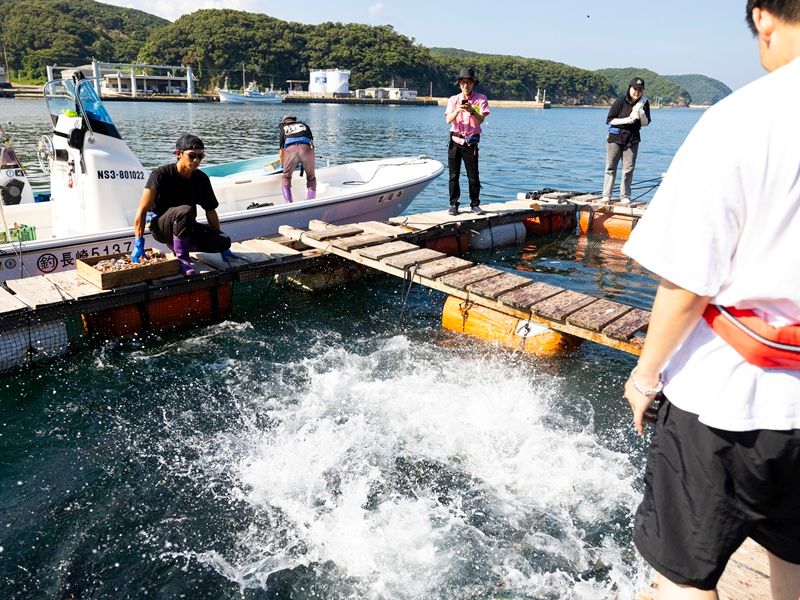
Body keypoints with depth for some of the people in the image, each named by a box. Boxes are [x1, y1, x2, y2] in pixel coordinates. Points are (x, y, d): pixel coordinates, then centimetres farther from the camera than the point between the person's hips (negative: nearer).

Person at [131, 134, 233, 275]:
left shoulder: (201, 179, -2)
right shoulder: (161, 174, -16)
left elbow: (211, 211, 6)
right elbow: (142, 210, -19)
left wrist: (222, 246, 6)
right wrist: (139, 243, -27)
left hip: (187, 228, 5)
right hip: (161, 227, -5)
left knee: (224, 241, -19)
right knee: (186, 210, -38)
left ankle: (175, 245, 2)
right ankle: (181, 258, -20)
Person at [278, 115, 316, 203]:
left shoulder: (284, 129, 33)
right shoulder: (304, 125, 36)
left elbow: (282, 151, 35)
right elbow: (311, 140, 40)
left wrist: (283, 165, 52)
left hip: (290, 149, 0)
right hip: (306, 148, 0)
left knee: (286, 178, 18)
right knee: (311, 179, 17)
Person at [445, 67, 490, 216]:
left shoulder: (481, 99, 3)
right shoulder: (453, 99, 8)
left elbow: (481, 119, -9)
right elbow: (448, 120, -4)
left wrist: (471, 111, -26)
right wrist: (457, 110, -22)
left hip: (471, 142, -2)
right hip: (455, 140, 2)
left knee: (473, 175, -1)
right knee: (454, 175, 3)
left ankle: (475, 204, 8)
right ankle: (454, 204, 10)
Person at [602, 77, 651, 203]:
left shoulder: (644, 103, 2)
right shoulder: (621, 101, -7)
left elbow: (646, 123, 2)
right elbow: (609, 120, -8)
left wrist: (641, 113, -16)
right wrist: (627, 120, -16)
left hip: (632, 139, 2)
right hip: (615, 137, -2)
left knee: (628, 169, 0)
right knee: (610, 167, 0)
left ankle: (625, 196, 5)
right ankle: (606, 195, 5)